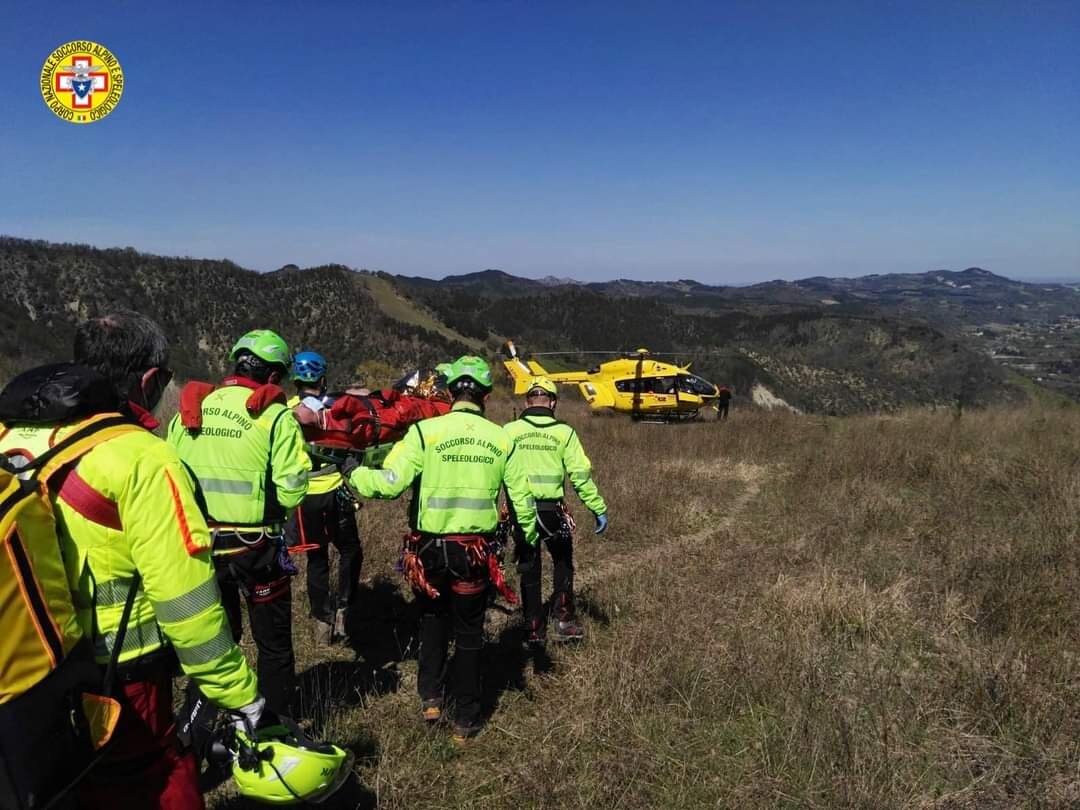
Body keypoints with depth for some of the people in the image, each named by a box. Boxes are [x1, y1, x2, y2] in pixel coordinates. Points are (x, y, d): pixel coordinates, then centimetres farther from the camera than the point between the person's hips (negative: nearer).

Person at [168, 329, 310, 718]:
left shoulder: (189, 411, 2)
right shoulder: (276, 416, -13)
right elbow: (291, 492, -16)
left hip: (200, 545, 5)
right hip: (255, 548, -5)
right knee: (274, 645, 12)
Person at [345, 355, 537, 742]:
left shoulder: (426, 431, -12)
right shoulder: (501, 439, -2)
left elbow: (390, 482, -16)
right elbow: (521, 498, 5)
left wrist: (355, 473, 4)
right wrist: (529, 536, 23)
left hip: (430, 548, -1)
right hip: (475, 551, 1)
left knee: (433, 618, 26)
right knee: (469, 632, 16)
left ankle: (430, 696, 24)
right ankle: (465, 720, 25)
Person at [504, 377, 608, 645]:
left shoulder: (509, 431, -2)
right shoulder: (564, 432, -4)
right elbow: (581, 474, -6)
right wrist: (598, 508, 1)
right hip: (553, 510, -1)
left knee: (529, 570, 15)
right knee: (562, 563, 23)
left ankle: (534, 630, 22)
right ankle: (565, 619, 18)